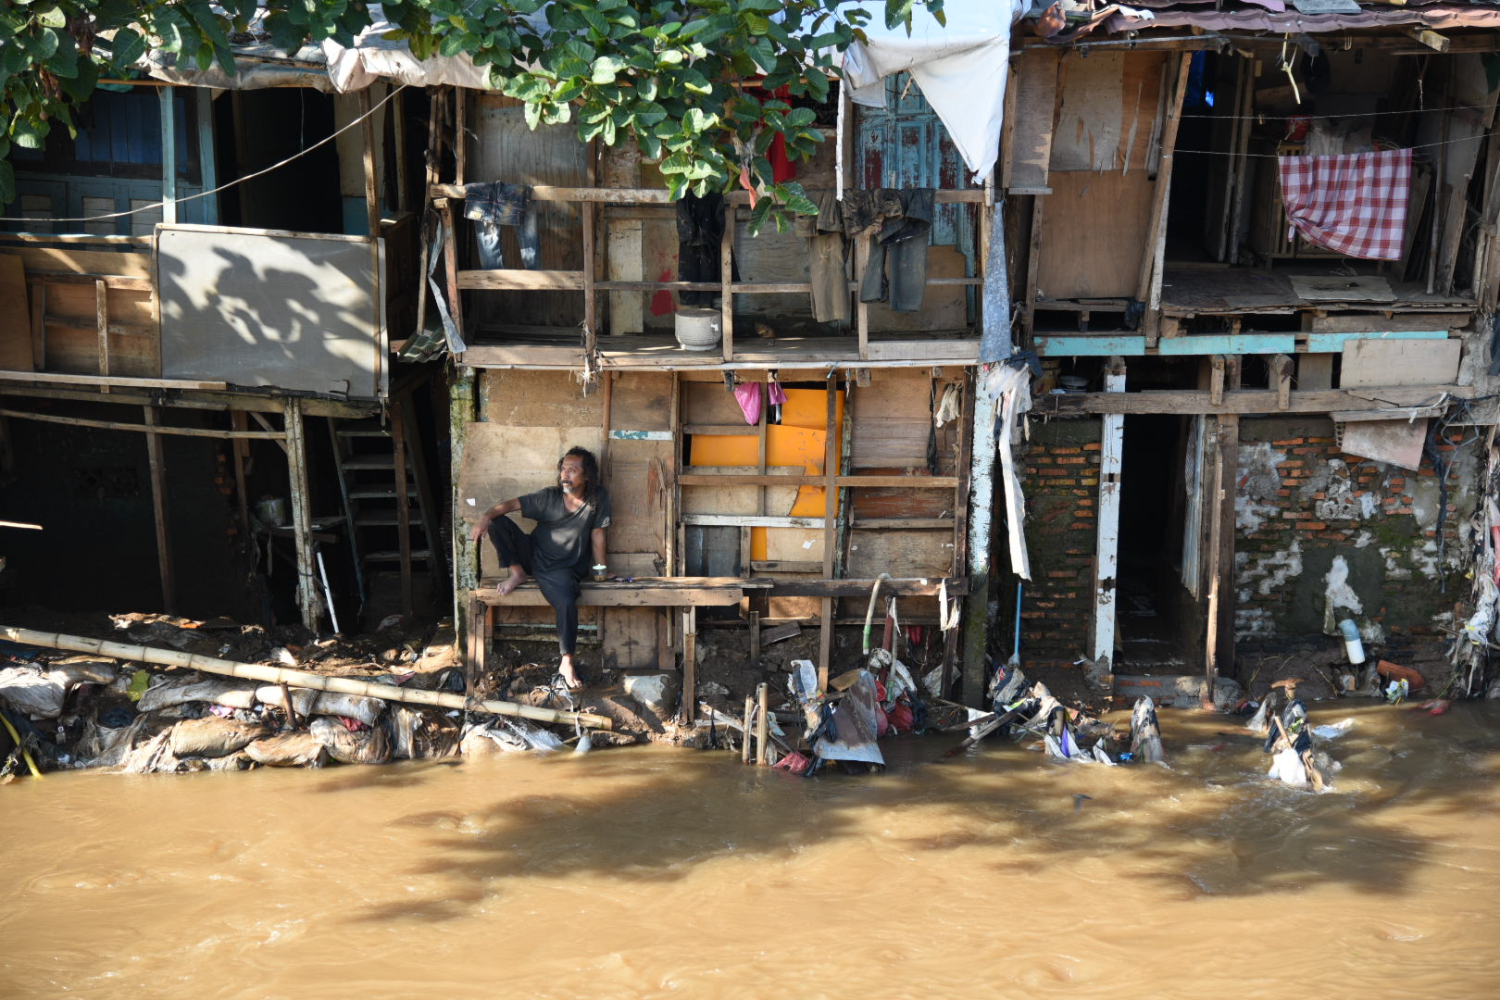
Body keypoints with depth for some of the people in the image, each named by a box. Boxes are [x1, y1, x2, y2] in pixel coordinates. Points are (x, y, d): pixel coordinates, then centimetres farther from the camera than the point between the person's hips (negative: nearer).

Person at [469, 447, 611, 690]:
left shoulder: (597, 498, -7)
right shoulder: (549, 497, -5)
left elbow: (597, 533, -1)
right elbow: (511, 504, -8)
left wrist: (600, 568, 4)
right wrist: (486, 516, -26)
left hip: (562, 568, -3)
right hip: (532, 553, 3)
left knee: (567, 603, -33)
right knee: (498, 523, -18)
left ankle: (567, 663, -18)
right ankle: (517, 574, -1)